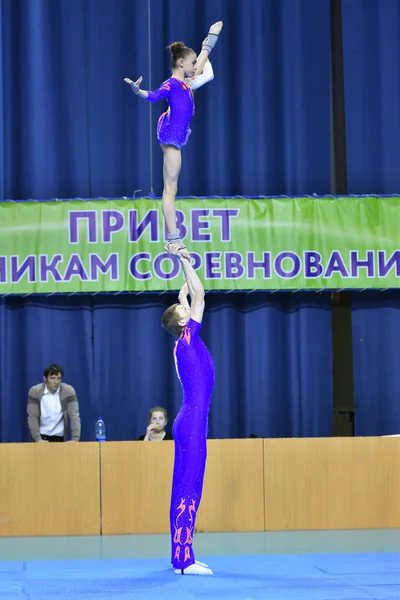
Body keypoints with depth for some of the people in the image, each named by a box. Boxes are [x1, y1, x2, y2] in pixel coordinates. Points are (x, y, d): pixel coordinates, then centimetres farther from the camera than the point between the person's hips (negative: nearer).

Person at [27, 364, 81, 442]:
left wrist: (75, 439, -26)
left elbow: (74, 415, -14)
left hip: (59, 438, 1)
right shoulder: (35, 391, -11)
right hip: (41, 437, -1)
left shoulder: (68, 391, -10)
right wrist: (38, 439, -25)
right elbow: (32, 417, -13)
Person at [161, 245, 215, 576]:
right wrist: (183, 260, -4)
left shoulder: (187, 342, 13)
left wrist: (186, 270, 29)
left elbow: (189, 298, 25)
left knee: (184, 486, 9)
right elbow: (200, 296, -8)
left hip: (191, 423, 10)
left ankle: (182, 556, 13)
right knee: (189, 487, -10)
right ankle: (184, 560, -11)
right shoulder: (187, 339, -8)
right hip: (192, 424, -9)